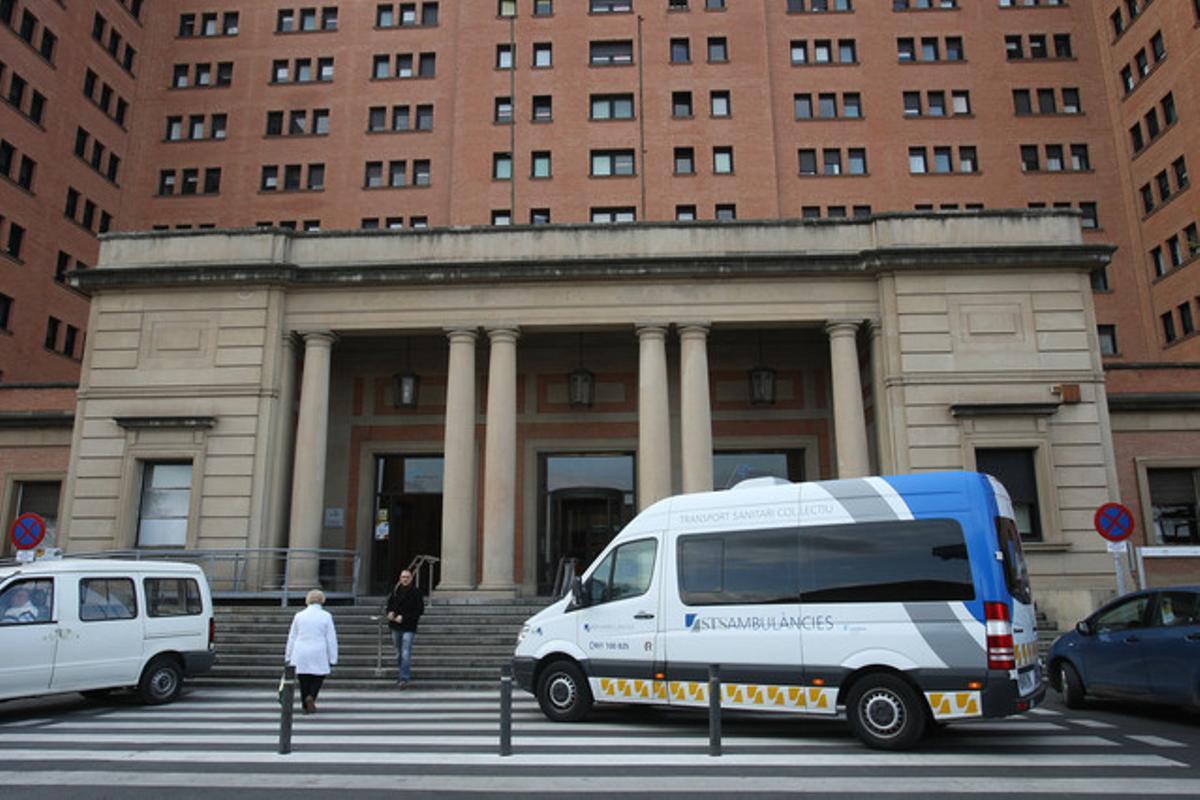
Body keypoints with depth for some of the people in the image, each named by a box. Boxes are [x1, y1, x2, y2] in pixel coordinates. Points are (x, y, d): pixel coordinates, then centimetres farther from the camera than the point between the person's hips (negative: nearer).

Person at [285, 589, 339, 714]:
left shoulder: (299, 615, 4)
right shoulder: (326, 616, -3)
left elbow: (292, 637, 9)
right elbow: (331, 639, -3)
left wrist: (289, 656, 17)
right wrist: (332, 658, 3)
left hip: (301, 655, 2)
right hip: (319, 654, -2)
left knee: (304, 680, 12)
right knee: (319, 676, 14)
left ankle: (307, 706, 14)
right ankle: (311, 697, -9)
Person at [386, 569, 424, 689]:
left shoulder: (416, 592, -7)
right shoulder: (395, 590, 4)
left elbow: (420, 610, -8)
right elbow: (389, 603, 17)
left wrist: (404, 618, -14)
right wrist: (390, 612, -5)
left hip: (409, 627, -5)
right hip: (395, 627, 5)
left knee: (406, 654, -13)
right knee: (399, 653, 16)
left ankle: (404, 679, -12)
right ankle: (405, 674, 35)